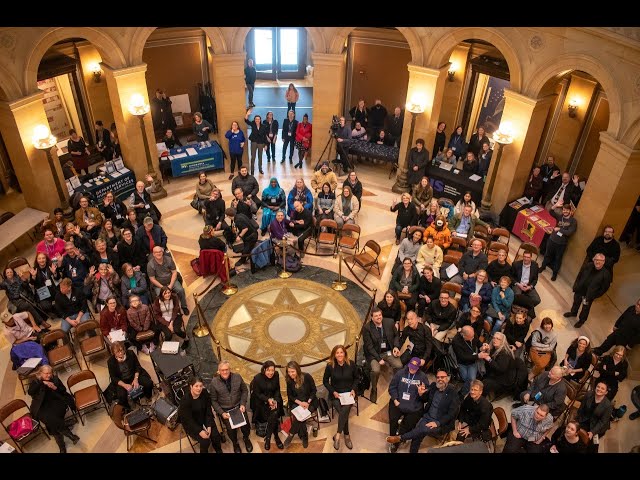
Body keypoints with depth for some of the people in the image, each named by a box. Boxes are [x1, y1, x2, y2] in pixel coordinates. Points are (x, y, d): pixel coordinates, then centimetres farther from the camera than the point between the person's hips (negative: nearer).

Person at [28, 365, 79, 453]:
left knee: (53, 419, -29)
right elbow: (30, 392, -11)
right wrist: (42, 383, -19)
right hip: (42, 407, -1)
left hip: (56, 403, 1)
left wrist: (55, 388, -10)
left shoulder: (55, 379, 11)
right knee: (49, 417, -32)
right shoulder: (35, 382, 8)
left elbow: (64, 390, 10)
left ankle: (61, 445, -28)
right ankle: (70, 435, -29)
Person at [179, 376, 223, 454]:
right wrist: (199, 431, -24)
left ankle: (219, 451, 17)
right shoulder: (185, 400, -25)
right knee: (205, 441, -19)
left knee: (215, 436, -12)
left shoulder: (205, 393, -13)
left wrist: (209, 426, -16)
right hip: (191, 424, -4)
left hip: (205, 419, 4)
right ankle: (204, 451, 13)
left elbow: (208, 411, -7)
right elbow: (188, 419, -21)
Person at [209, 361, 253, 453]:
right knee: (231, 428, -18)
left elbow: (245, 390, 5)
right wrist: (221, 413, -12)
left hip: (238, 406, 1)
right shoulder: (214, 382, -12)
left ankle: (246, 438, 21)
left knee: (245, 424, -14)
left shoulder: (237, 377, -8)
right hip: (224, 409, -1)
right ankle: (235, 443, 16)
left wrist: (243, 404, -6)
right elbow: (213, 400, -3)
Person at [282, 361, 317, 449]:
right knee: (297, 414, -28)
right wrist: (300, 402, -15)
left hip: (310, 401, -2)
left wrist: (308, 402, -17)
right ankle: (304, 437, -11)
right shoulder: (289, 380, -4)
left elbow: (314, 390, -6)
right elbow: (290, 395, 2)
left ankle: (291, 435, -11)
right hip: (296, 402, 2)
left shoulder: (307, 376, -14)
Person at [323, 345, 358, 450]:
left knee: (345, 410, -29)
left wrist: (353, 389, -5)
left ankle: (338, 435, -17)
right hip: (336, 395, 0)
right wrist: (333, 391, -7)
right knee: (343, 412, -25)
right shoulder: (330, 366, -8)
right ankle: (347, 436, -8)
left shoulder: (351, 364, -4)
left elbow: (356, 378, 10)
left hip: (349, 393, 1)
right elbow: (325, 381, 5)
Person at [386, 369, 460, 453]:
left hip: (442, 424, -5)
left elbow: (451, 414, -13)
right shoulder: (433, 386, 4)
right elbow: (424, 400, 16)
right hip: (428, 417, 5)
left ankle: (400, 438, -15)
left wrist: (437, 423, -22)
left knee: (423, 429, -29)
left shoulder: (453, 394, -11)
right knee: (418, 434, -21)